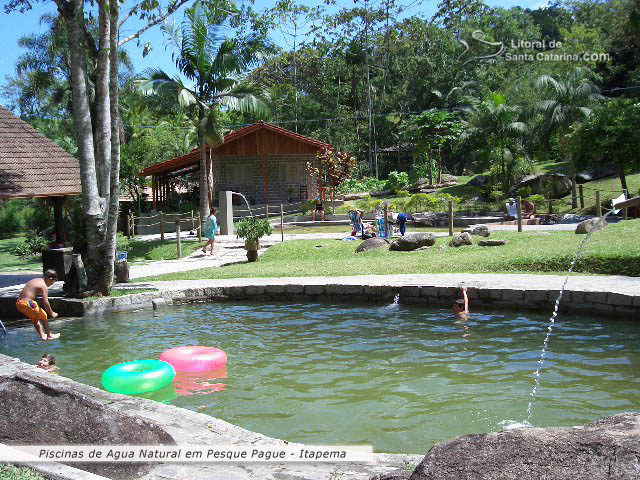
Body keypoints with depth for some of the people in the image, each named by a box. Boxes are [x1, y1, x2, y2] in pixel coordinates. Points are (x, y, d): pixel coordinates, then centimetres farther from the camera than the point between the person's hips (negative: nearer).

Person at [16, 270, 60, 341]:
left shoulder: (35, 280, 17)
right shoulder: (44, 286, -10)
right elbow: (45, 302, -16)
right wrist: (51, 313, -5)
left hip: (19, 303, 9)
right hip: (27, 303, -9)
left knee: (35, 318, 25)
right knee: (43, 316, 7)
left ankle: (42, 335, 30)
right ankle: (49, 335, 14)